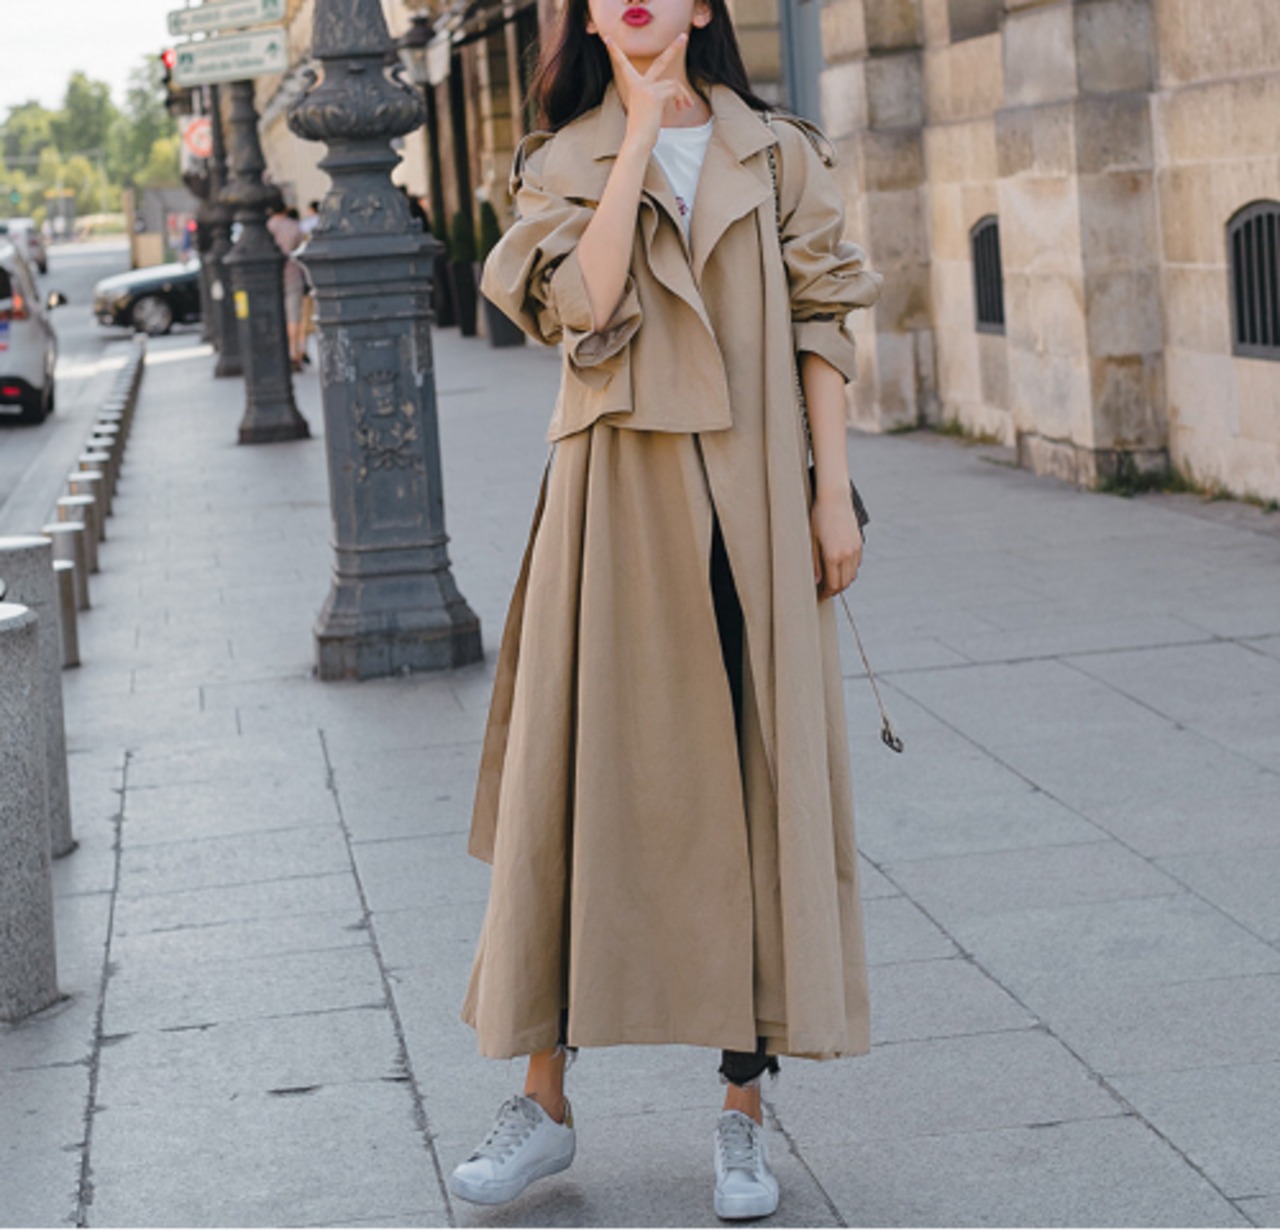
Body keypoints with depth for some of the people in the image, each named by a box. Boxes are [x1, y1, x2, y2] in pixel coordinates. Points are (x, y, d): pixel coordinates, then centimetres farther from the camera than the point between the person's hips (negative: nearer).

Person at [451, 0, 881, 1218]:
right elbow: (583, 307, -13)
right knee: (586, 781, 1)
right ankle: (544, 1101, 12)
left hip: (749, 495, 0)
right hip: (616, 493, 0)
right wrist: (639, 136, -10)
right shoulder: (564, 162, 6)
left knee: (758, 787, 0)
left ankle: (741, 1114, 10)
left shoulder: (776, 154, 7)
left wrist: (833, 492, -1)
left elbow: (820, 322, 6)